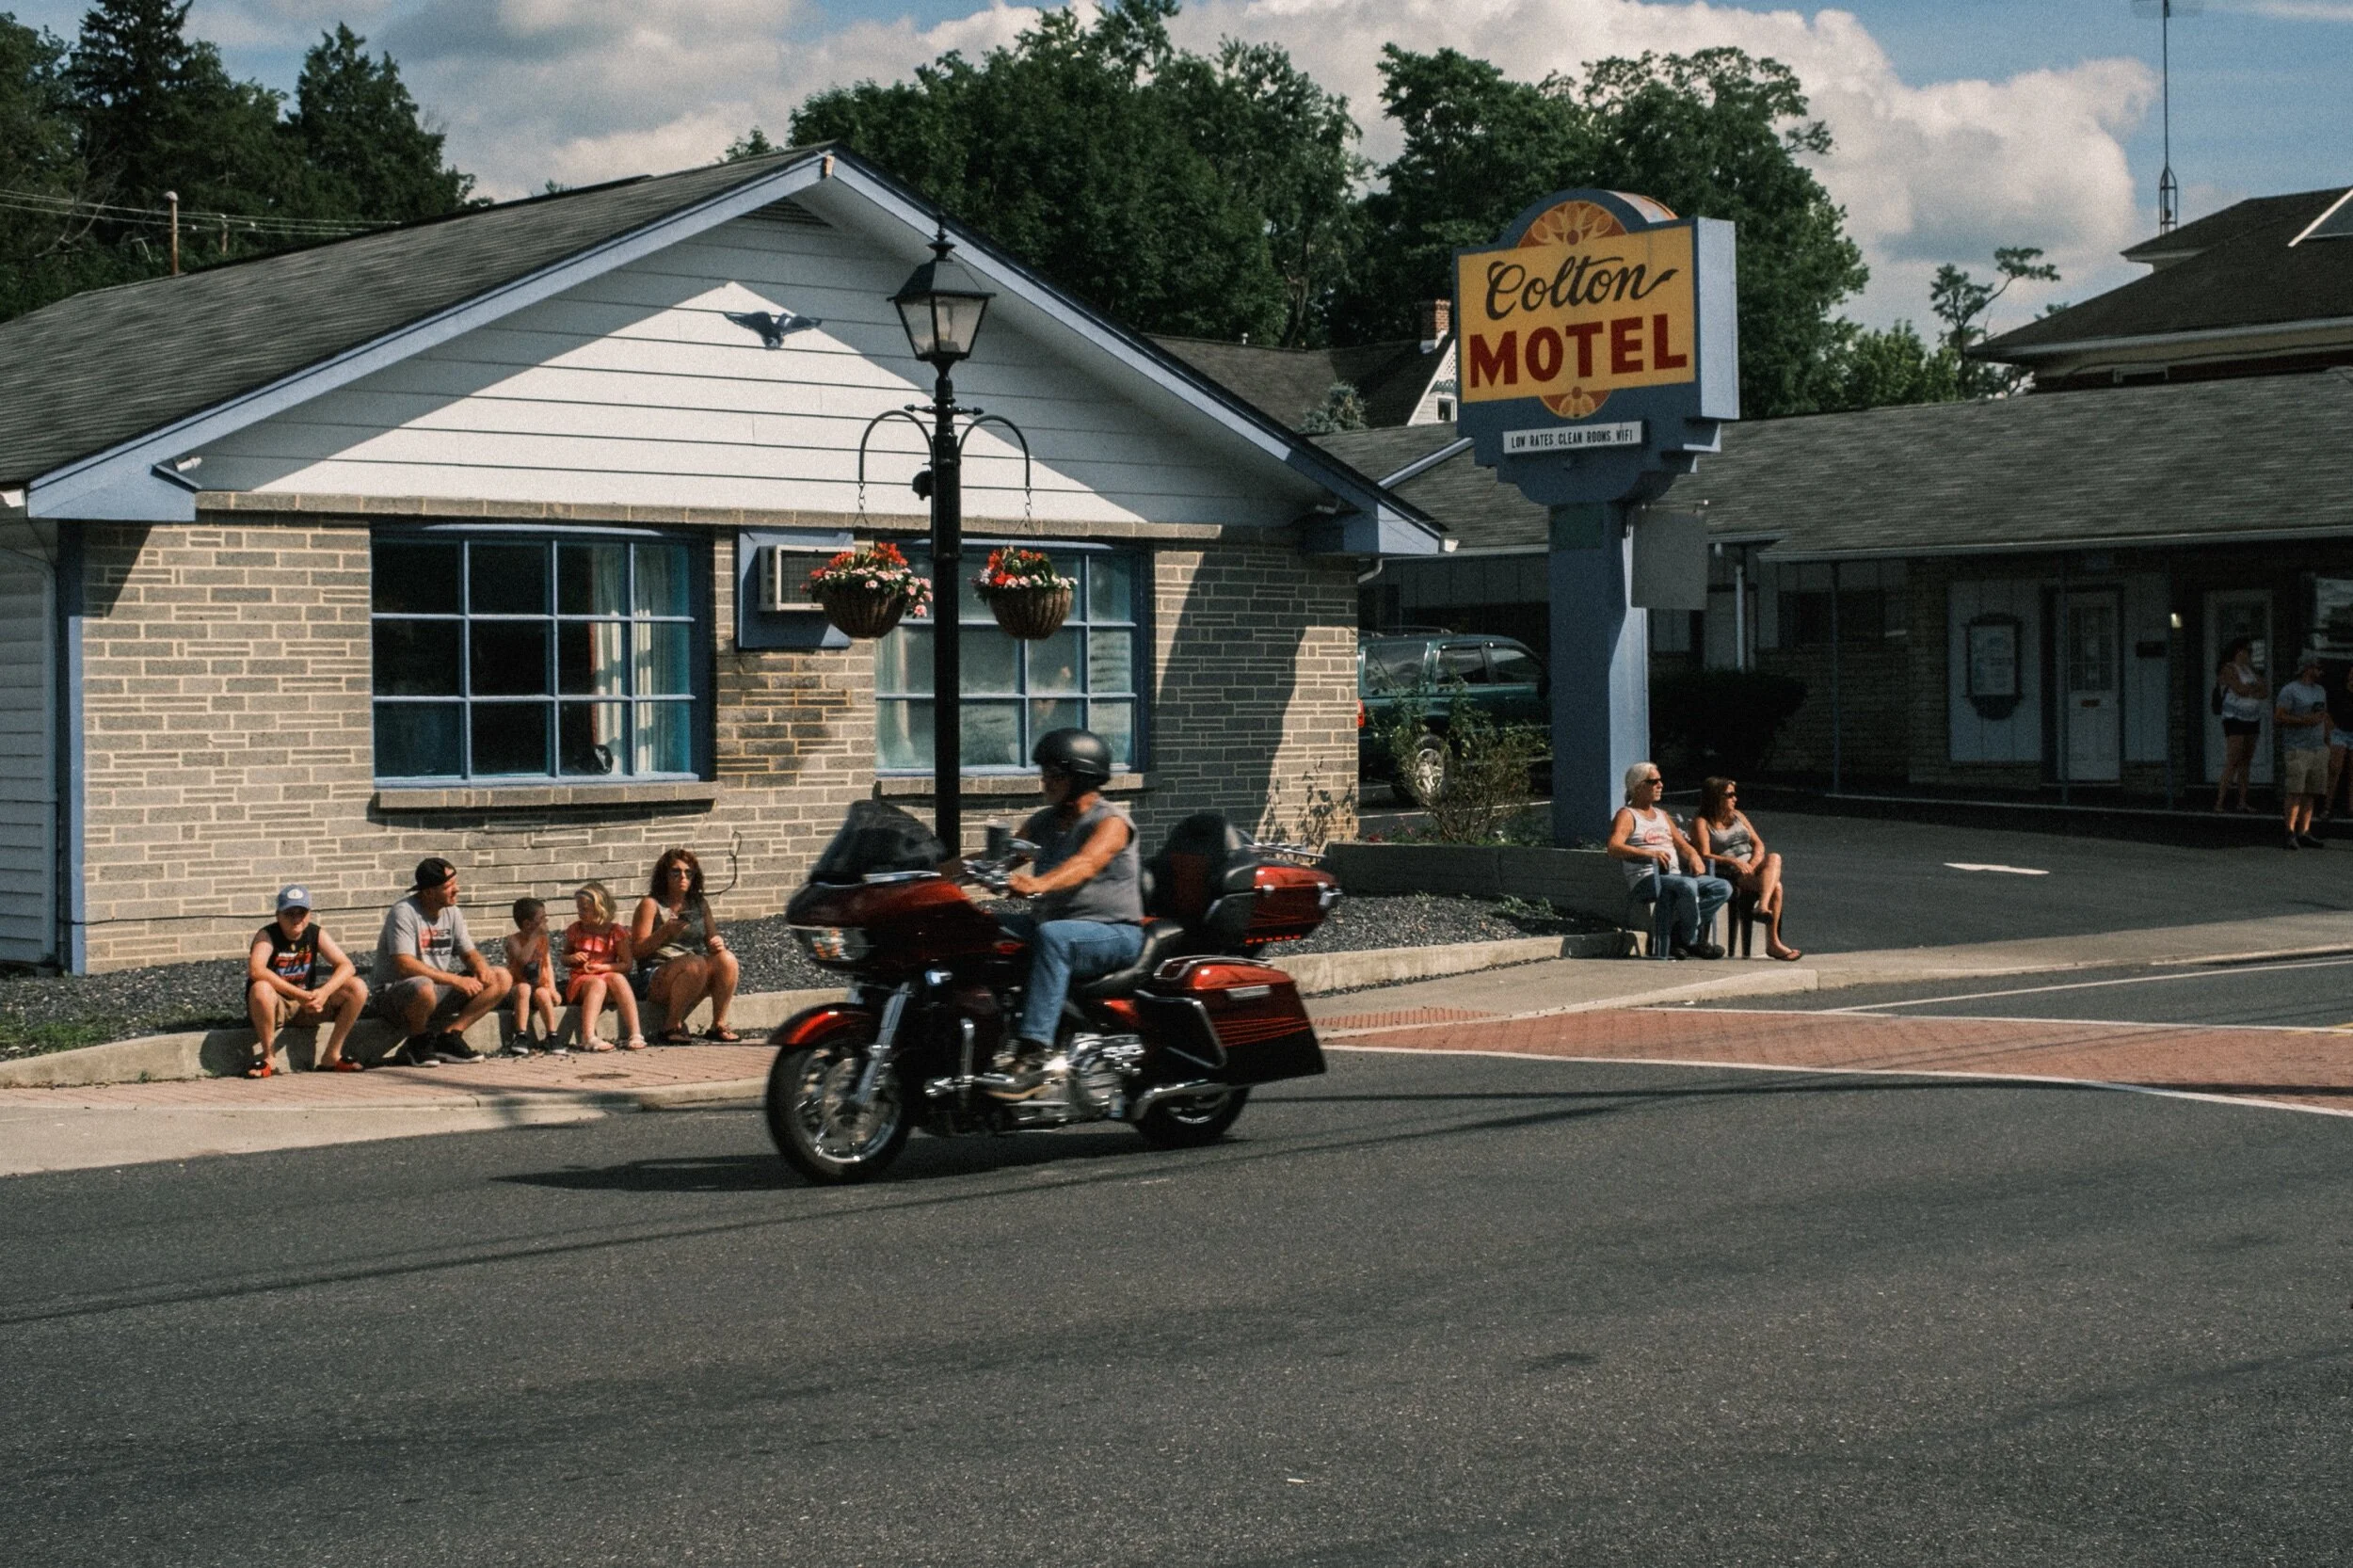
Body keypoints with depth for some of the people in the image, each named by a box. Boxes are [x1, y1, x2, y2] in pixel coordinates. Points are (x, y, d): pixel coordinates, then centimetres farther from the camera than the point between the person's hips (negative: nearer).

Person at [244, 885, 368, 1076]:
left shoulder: (316, 933, -2)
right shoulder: (268, 935, -16)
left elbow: (346, 966, -11)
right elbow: (255, 970, -35)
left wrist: (324, 992, -31)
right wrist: (299, 994, -40)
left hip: (306, 1004, 4)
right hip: (275, 1006, -4)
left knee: (358, 987, -13)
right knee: (261, 989, -39)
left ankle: (332, 1056, -6)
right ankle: (268, 1057, -19)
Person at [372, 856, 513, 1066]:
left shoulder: (451, 912, 7)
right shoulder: (403, 913, -17)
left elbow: (469, 953, 14)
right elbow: (405, 965, -27)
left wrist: (481, 967, -12)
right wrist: (455, 980, -29)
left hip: (440, 989, 8)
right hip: (396, 993, -8)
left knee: (501, 979, -4)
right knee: (424, 988, -43)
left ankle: (449, 1036, -7)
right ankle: (417, 1041, -11)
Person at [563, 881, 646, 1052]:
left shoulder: (615, 931, 1)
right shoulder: (575, 930, 8)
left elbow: (626, 965, -1)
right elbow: (564, 959, 19)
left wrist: (603, 967, -15)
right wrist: (571, 958, -4)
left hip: (608, 975, 0)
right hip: (580, 981, 0)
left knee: (618, 978, -35)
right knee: (598, 983, -35)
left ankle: (635, 1034, -41)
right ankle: (588, 1038, -53)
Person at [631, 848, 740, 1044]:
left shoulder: (700, 905, 16)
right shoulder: (651, 905, 1)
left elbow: (712, 940, 20)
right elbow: (637, 950, -5)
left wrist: (718, 943, -4)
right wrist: (665, 931, -19)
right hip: (657, 979, -5)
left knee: (727, 959, -22)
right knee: (695, 964, -34)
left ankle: (718, 1026, -17)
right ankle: (672, 1026, -22)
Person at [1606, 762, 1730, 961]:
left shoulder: (1662, 816, 27)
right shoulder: (1626, 815, 2)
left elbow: (1682, 845, 23)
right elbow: (1614, 849, -15)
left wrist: (1694, 857, -2)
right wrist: (1649, 853, -29)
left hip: (1674, 876, 8)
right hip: (1646, 879, -8)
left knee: (1723, 888, -10)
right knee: (1688, 886, -36)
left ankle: (1678, 934, -15)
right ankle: (1692, 942, -16)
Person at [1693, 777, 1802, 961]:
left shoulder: (1737, 815, 22)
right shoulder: (1701, 823, 3)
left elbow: (1758, 843, 16)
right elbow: (1704, 856, -9)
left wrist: (1756, 860, -6)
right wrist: (1733, 861, -23)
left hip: (1752, 866, 6)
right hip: (1730, 874, -6)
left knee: (1773, 858, -31)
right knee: (1775, 887, -31)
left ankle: (1763, 907, -44)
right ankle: (1773, 942, -38)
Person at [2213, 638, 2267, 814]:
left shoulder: (2249, 670, 15)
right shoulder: (2229, 669, -8)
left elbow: (2264, 692, 6)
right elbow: (2241, 690, -20)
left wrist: (2249, 688, -11)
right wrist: (2256, 687, -2)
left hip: (2252, 720, 8)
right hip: (2235, 719, -8)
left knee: (2246, 763, 6)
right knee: (2232, 763, -15)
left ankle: (2243, 802, 9)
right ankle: (2219, 803, -18)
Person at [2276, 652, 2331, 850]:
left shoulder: (2320, 691, 18)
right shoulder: (2290, 690, -5)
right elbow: (2278, 718, -11)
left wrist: (2327, 744, 15)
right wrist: (2305, 720, -18)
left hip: (2318, 749, 7)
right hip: (2296, 749, -7)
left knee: (2311, 793, 3)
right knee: (2295, 792, -13)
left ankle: (2303, 834, 5)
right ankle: (2290, 833, -13)